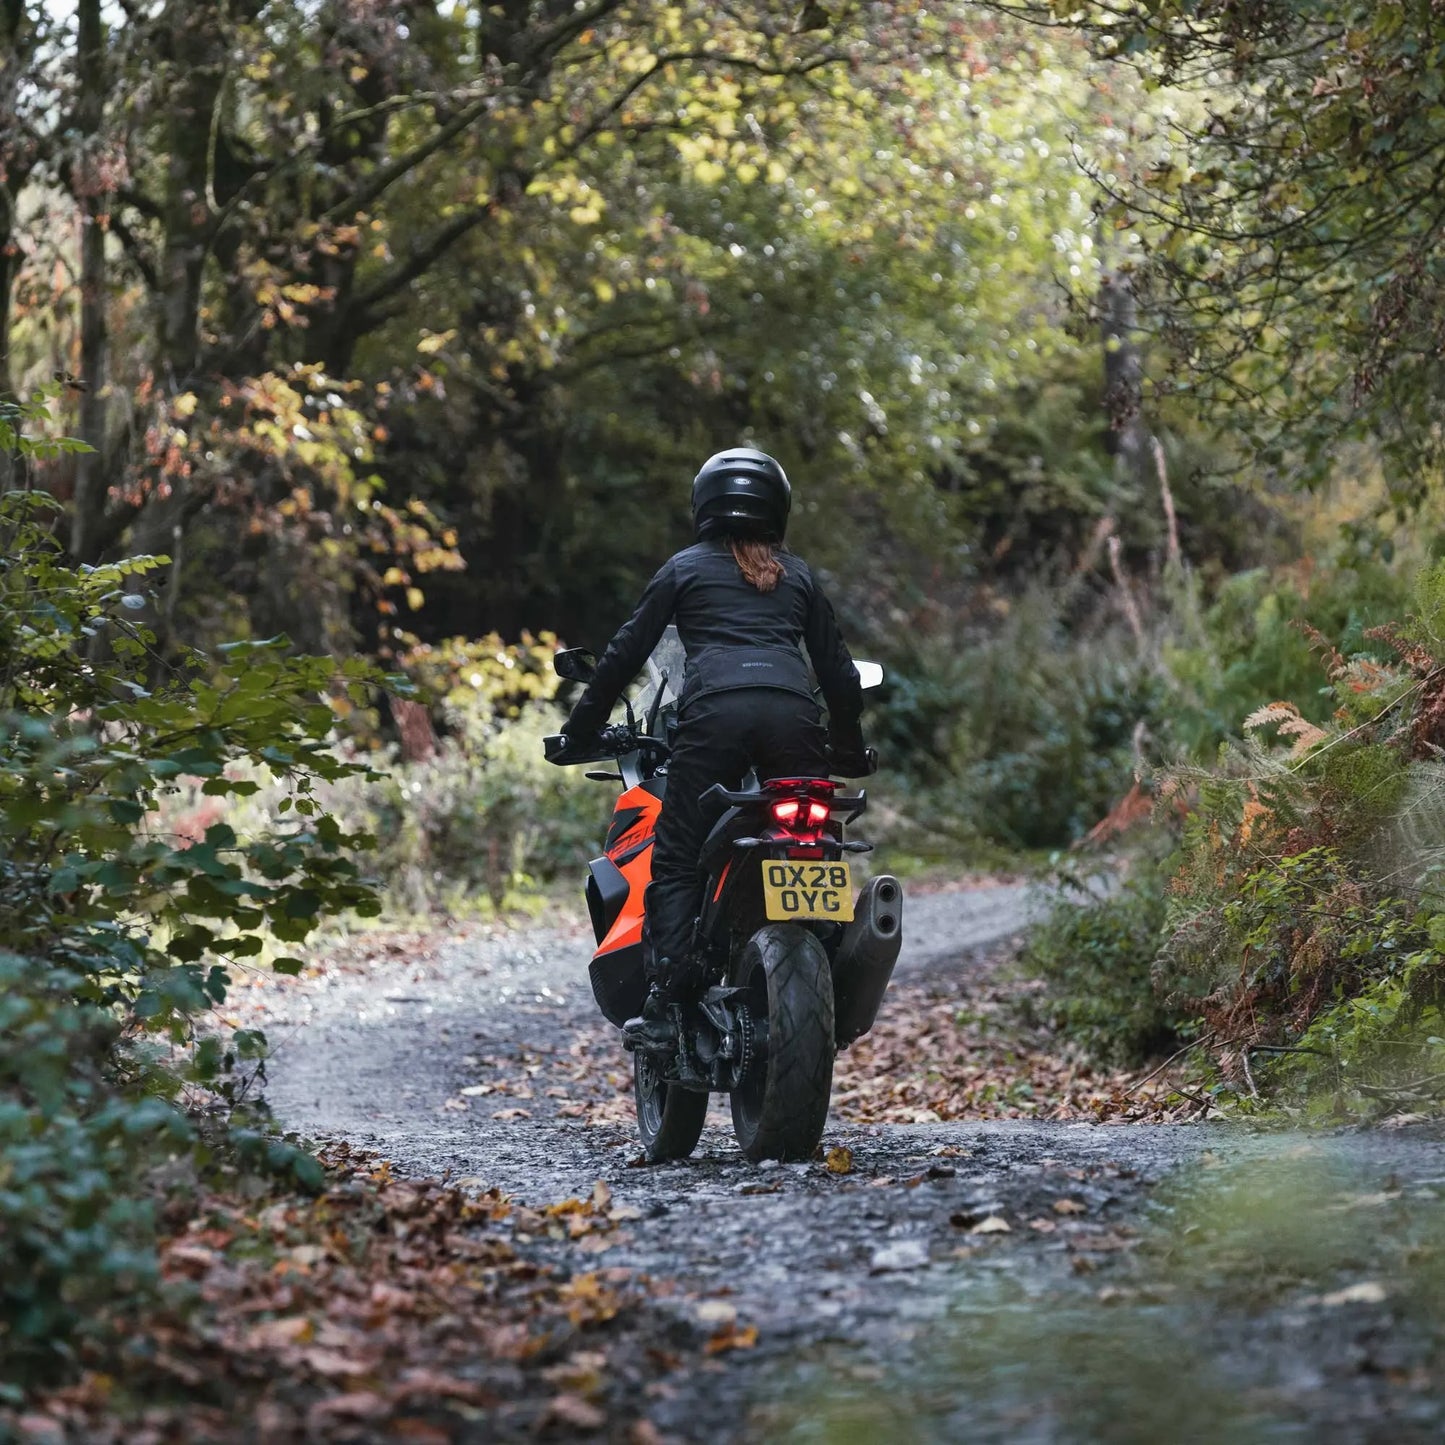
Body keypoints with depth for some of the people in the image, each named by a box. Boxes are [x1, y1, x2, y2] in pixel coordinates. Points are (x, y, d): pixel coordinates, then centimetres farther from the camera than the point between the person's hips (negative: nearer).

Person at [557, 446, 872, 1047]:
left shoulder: (685, 568, 21)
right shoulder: (798, 575, 27)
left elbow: (626, 652, 18)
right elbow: (836, 667, 28)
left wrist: (580, 729, 26)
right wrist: (850, 749, 39)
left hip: (716, 711, -2)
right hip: (793, 716, 2)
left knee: (676, 862, -1)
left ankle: (665, 1003, -15)